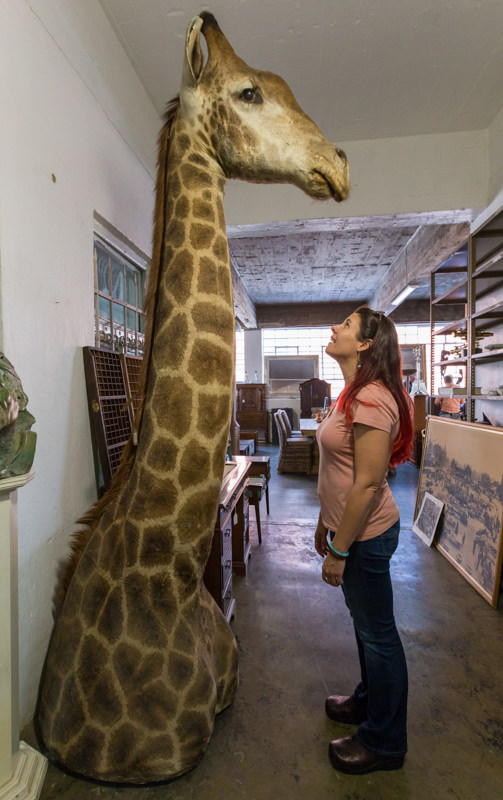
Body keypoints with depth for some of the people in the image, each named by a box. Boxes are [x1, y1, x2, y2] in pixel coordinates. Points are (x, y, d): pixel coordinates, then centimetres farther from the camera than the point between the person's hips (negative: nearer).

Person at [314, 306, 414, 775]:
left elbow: (368, 484, -25)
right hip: (351, 526, 9)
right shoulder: (353, 394, 8)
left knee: (377, 631, 10)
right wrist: (324, 524, 17)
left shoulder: (371, 400, -24)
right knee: (364, 620, 25)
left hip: (366, 534, -9)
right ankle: (369, 701, 49)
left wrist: (339, 551, -19)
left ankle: (384, 744, 35)